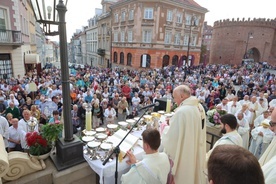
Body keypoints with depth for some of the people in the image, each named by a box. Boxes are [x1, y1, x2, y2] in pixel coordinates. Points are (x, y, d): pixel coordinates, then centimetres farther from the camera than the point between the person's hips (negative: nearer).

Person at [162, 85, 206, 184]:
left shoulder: (182, 111, -29)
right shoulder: (199, 107, -2)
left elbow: (171, 137, -22)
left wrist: (165, 128, -3)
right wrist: (173, 122, 12)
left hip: (184, 155, -8)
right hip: (197, 152, 8)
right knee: (194, 173, 26)